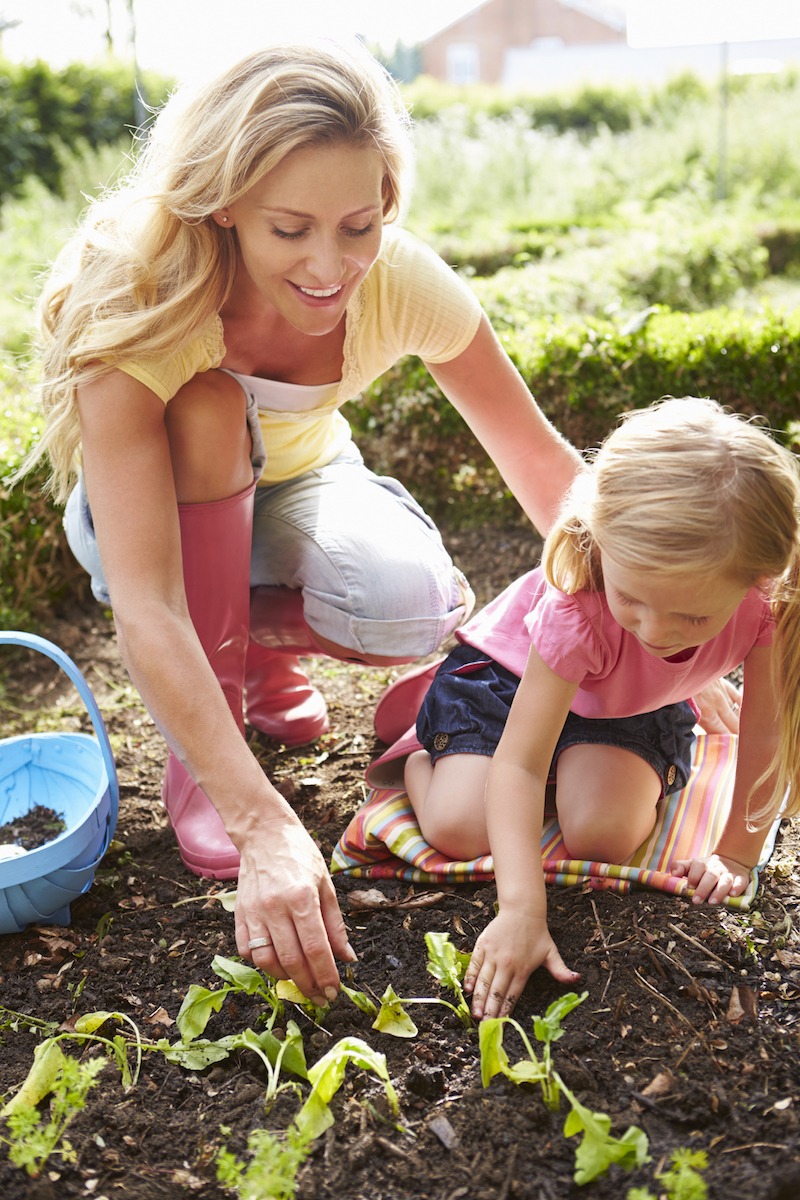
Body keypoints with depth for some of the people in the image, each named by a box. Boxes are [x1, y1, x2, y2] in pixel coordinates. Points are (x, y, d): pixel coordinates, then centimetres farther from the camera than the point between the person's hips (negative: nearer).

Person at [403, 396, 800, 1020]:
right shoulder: (575, 610, -42)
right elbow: (517, 764, -40)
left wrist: (735, 857, -14)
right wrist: (521, 912, -48)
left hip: (638, 709, 3)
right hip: (509, 669, -2)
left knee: (601, 836, -24)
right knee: (459, 829, -19)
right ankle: (424, 751, 15)